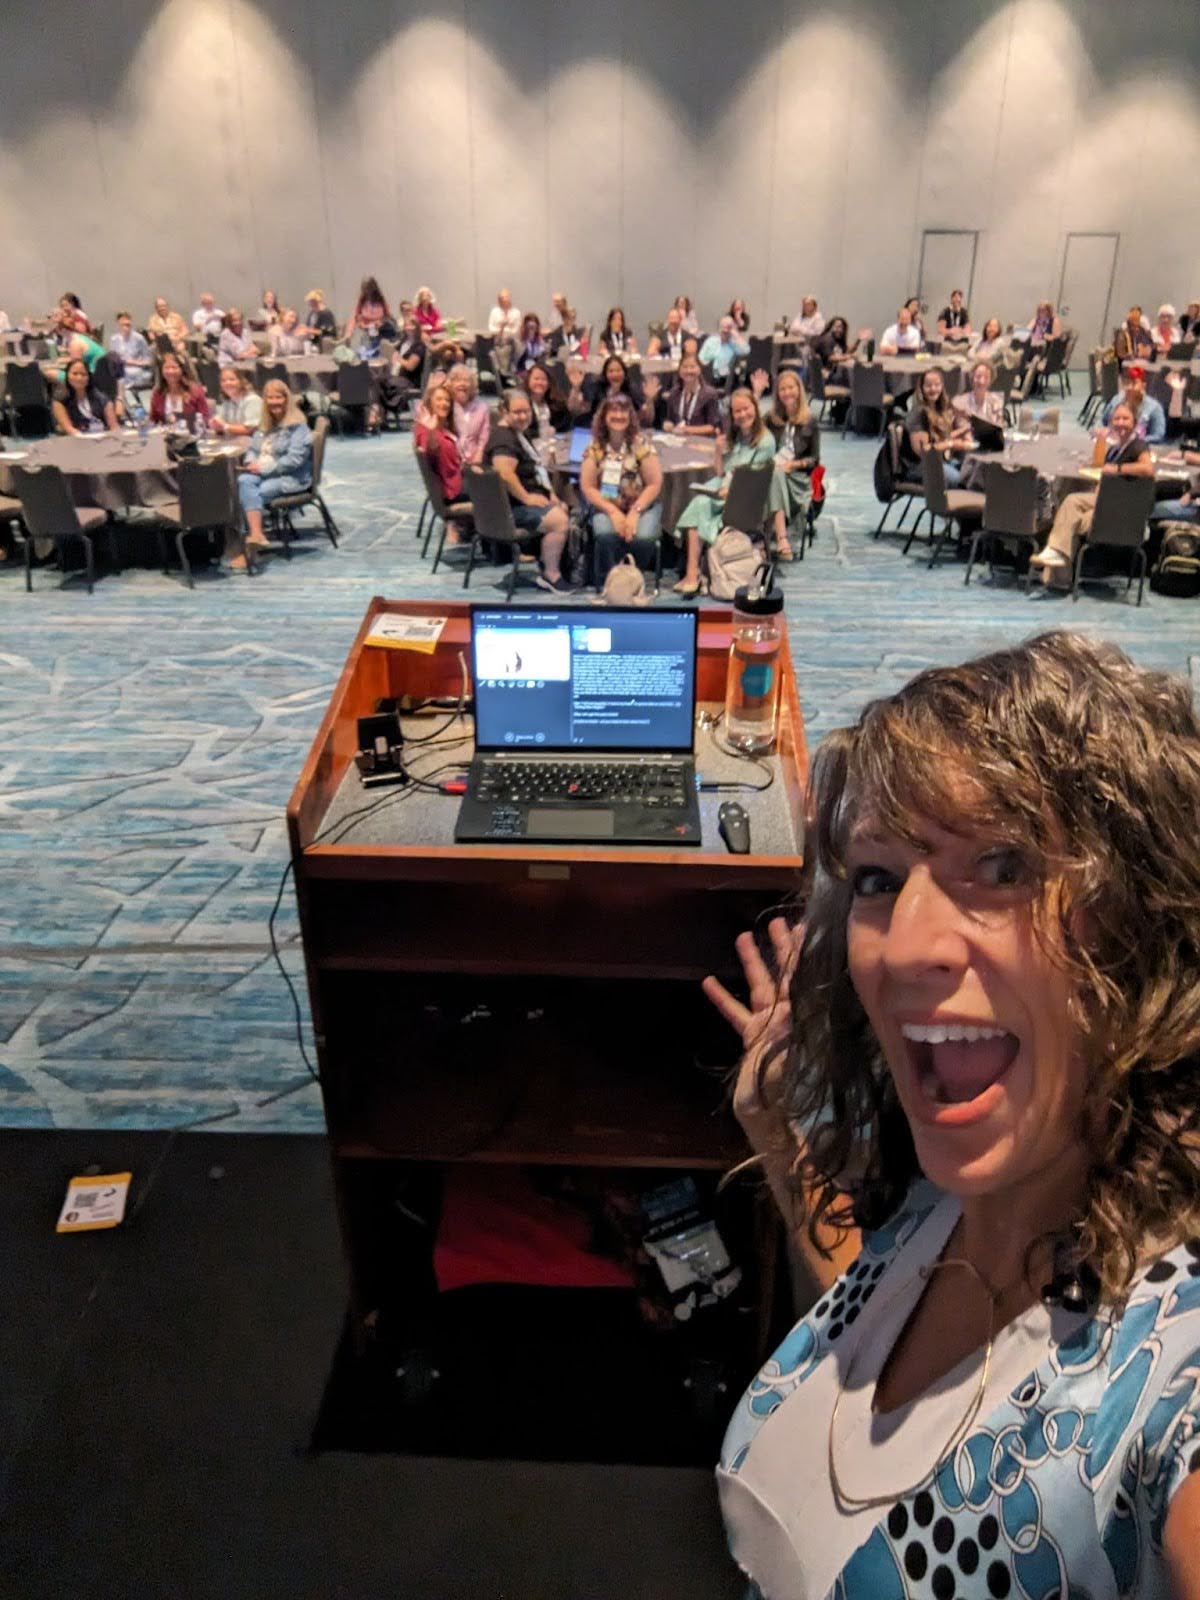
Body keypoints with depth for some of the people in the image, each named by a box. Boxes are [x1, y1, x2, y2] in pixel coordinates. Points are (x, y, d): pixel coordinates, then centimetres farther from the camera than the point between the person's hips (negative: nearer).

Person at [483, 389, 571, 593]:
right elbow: (505, 474, -30)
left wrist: (549, 493, 15)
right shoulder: (503, 438, -16)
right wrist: (526, 498, -22)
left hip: (530, 499, 11)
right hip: (512, 507, -11)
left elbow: (534, 468, 28)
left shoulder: (520, 433, 18)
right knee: (558, 520, -24)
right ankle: (551, 574, -12)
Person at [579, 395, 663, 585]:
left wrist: (635, 512, -15)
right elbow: (587, 487, -2)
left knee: (642, 538, -31)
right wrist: (612, 511, -14)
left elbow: (654, 484, -4)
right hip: (607, 506, 0)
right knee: (605, 535, -32)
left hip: (642, 505, 0)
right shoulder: (595, 448, 0)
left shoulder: (641, 445, -3)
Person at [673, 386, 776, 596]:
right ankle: (692, 573, -37)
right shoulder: (733, 438, 17)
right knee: (698, 503, -27)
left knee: (701, 507, -29)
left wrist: (731, 490, -23)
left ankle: (692, 574, -28)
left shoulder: (765, 441, -3)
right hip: (722, 487, 6)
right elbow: (721, 473, 17)